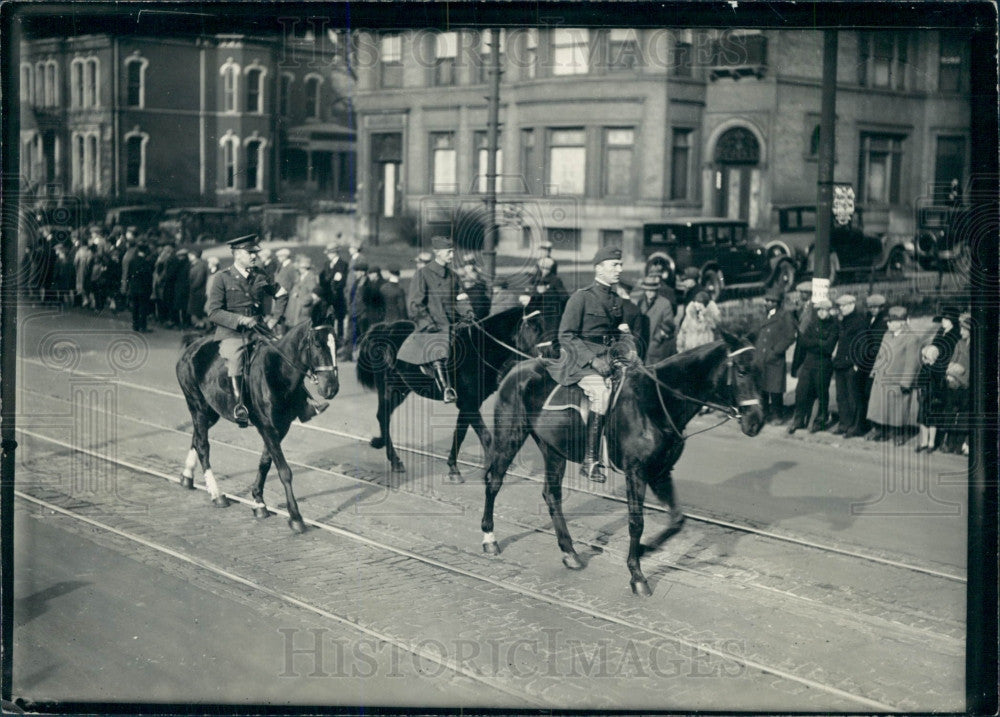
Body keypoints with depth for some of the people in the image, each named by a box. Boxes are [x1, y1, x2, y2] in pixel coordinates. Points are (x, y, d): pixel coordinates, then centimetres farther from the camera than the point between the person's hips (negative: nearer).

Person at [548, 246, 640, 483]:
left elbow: (623, 332, 24)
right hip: (580, 360, -7)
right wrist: (592, 359, -18)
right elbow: (566, 336, -8)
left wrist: (629, 349, 1)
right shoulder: (582, 297, -5)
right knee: (602, 392, -31)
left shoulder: (619, 300, 15)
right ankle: (590, 461, -28)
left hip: (610, 358, 7)